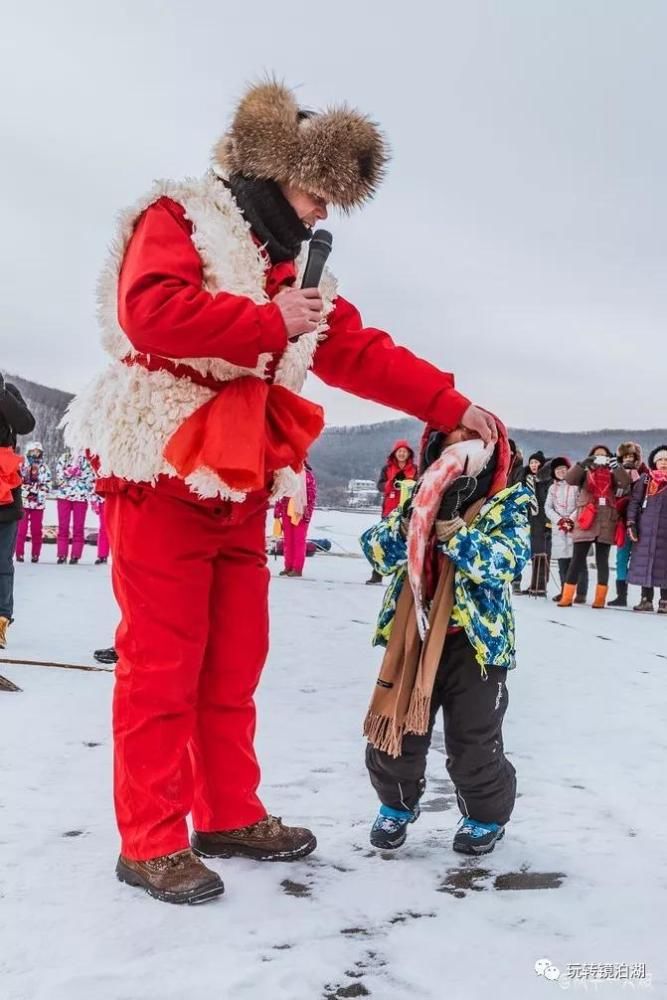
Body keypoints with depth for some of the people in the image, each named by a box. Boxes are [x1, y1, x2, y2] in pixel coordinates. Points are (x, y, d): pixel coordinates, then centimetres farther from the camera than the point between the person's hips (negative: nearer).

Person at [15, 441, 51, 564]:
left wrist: (41, 495, -8)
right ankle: (19, 554, 4)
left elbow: (47, 485, 5)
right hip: (23, 502, -1)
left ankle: (35, 554, 9)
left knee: (37, 530, 4)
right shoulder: (21, 466, 5)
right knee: (21, 529, -1)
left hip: (38, 503, 1)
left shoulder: (44, 468, 9)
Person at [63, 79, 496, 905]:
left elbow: (362, 353, 14)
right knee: (162, 662, -4)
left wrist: (450, 406, 7)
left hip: (240, 490, 7)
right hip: (160, 476, -7)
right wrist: (270, 324, -15)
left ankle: (230, 816, 22)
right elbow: (150, 309, -23)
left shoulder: (290, 269, 19)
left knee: (234, 663, 10)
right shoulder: (178, 220, -2)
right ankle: (152, 841, 6)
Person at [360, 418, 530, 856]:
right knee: (394, 729, 10)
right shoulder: (418, 499, 4)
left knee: (473, 745, 7)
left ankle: (487, 816, 35)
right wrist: (408, 522, -24)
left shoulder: (508, 506, -5)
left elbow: (508, 559, -21)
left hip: (477, 641, -3)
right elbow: (377, 548, -5)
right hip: (413, 636, 3)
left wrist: (455, 533, -31)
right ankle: (397, 804, 38)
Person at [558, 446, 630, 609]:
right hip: (585, 522, -1)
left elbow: (626, 483, -6)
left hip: (606, 524, 1)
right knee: (577, 559, -3)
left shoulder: (612, 475, 13)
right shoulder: (585, 473, 11)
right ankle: (567, 597, -2)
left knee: (602, 560, 4)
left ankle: (600, 598, 6)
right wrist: (585, 463, -19)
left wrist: (615, 465, -20)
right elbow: (569, 479, -7)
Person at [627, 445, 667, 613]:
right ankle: (646, 599, 8)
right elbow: (634, 501, 5)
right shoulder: (645, 479, 8)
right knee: (644, 560, 1)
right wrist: (631, 523, -5)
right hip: (645, 526, 1)